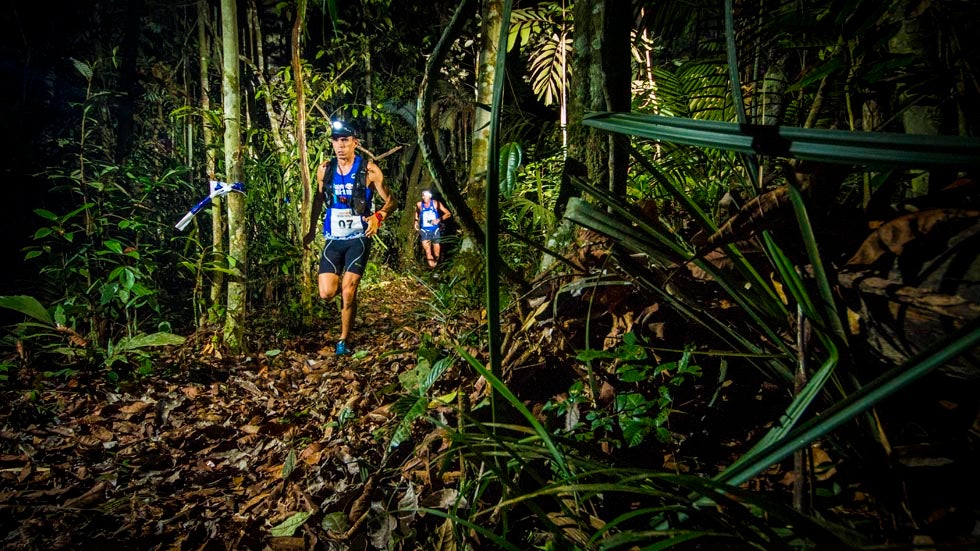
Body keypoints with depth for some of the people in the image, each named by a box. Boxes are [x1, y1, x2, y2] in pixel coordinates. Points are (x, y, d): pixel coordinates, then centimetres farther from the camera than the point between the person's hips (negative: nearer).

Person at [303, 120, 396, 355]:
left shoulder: (368, 169, -9)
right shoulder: (324, 169, 1)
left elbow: (391, 201, -6)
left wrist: (378, 216, -27)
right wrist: (311, 231, 21)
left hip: (358, 238, -3)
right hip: (333, 239, 3)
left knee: (348, 294, -9)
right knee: (327, 294, -6)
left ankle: (343, 341, 10)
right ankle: (341, 282, 31)